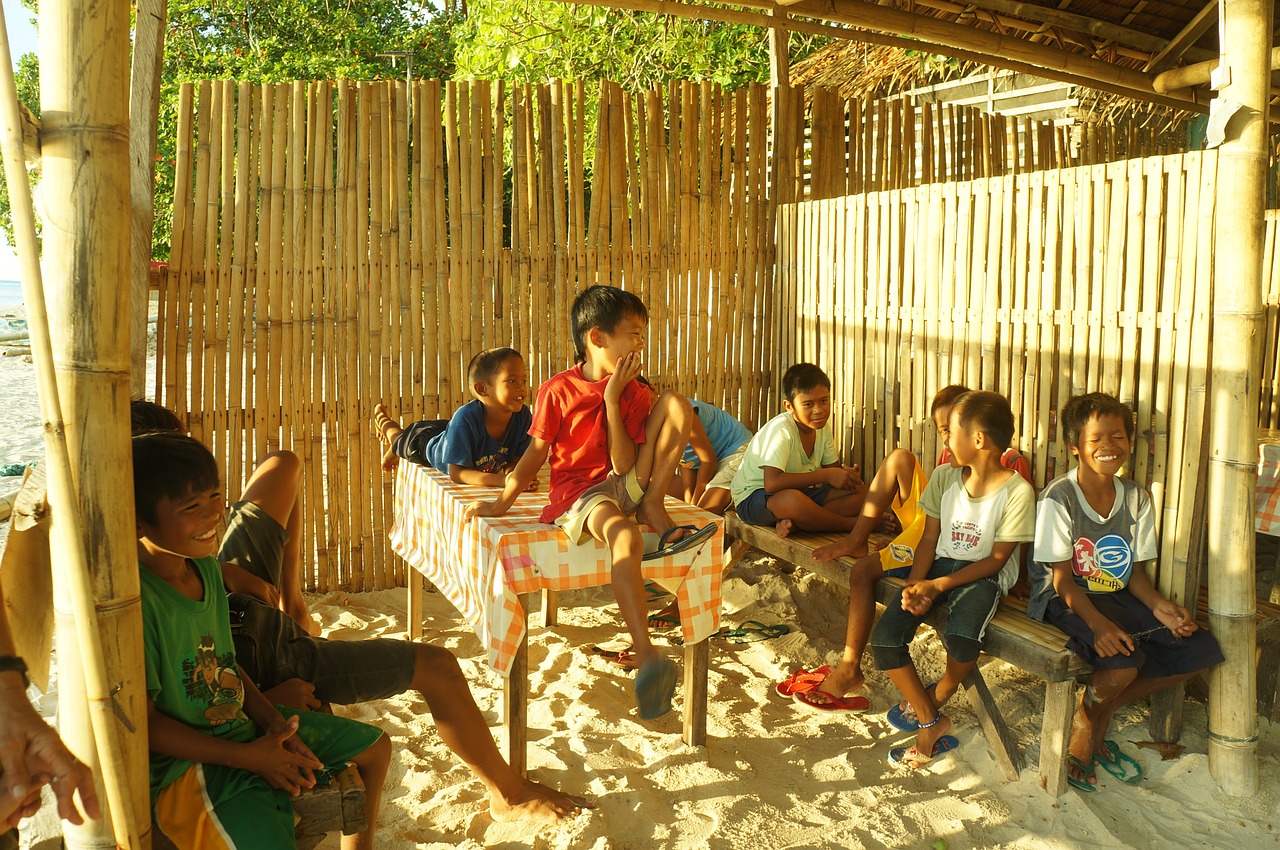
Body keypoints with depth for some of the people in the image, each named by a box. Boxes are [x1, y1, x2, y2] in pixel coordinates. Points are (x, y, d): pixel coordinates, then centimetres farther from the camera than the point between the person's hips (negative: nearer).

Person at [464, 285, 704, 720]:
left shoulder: (633, 392, 3)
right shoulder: (557, 390, -4)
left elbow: (624, 465, -8)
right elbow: (536, 454, 2)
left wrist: (612, 399, -14)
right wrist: (501, 503, -6)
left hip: (624, 486, 4)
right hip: (577, 493, -4)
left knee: (675, 404, -12)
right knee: (625, 537, -41)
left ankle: (653, 509, -14)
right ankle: (645, 656, -46)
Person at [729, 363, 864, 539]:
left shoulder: (822, 427, -1)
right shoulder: (781, 429, -25)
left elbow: (833, 468, 8)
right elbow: (772, 483, -36)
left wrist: (845, 474, -19)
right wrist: (826, 475, -30)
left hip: (801, 491, 8)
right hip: (753, 497, -8)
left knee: (861, 492, -7)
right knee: (793, 500, -42)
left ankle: (791, 521, -21)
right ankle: (853, 524, -16)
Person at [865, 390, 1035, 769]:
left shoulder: (1017, 491, -13)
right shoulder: (944, 477, 3)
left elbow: (996, 560, -12)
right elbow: (930, 539, 6)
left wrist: (937, 586, -20)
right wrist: (915, 586, -12)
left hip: (983, 575, -5)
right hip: (940, 565, 5)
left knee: (961, 637, -35)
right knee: (884, 639, -16)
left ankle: (937, 696, 2)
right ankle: (930, 722, 3)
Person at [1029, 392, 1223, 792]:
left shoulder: (1136, 497, 5)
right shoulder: (1059, 498, -13)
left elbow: (1136, 572, 6)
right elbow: (1063, 579, -15)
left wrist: (1157, 605, -15)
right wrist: (1097, 622, -32)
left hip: (1119, 599, 7)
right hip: (1065, 601, -7)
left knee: (1202, 649, -9)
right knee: (1123, 660, -33)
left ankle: (1101, 711, 5)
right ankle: (1083, 726, 2)